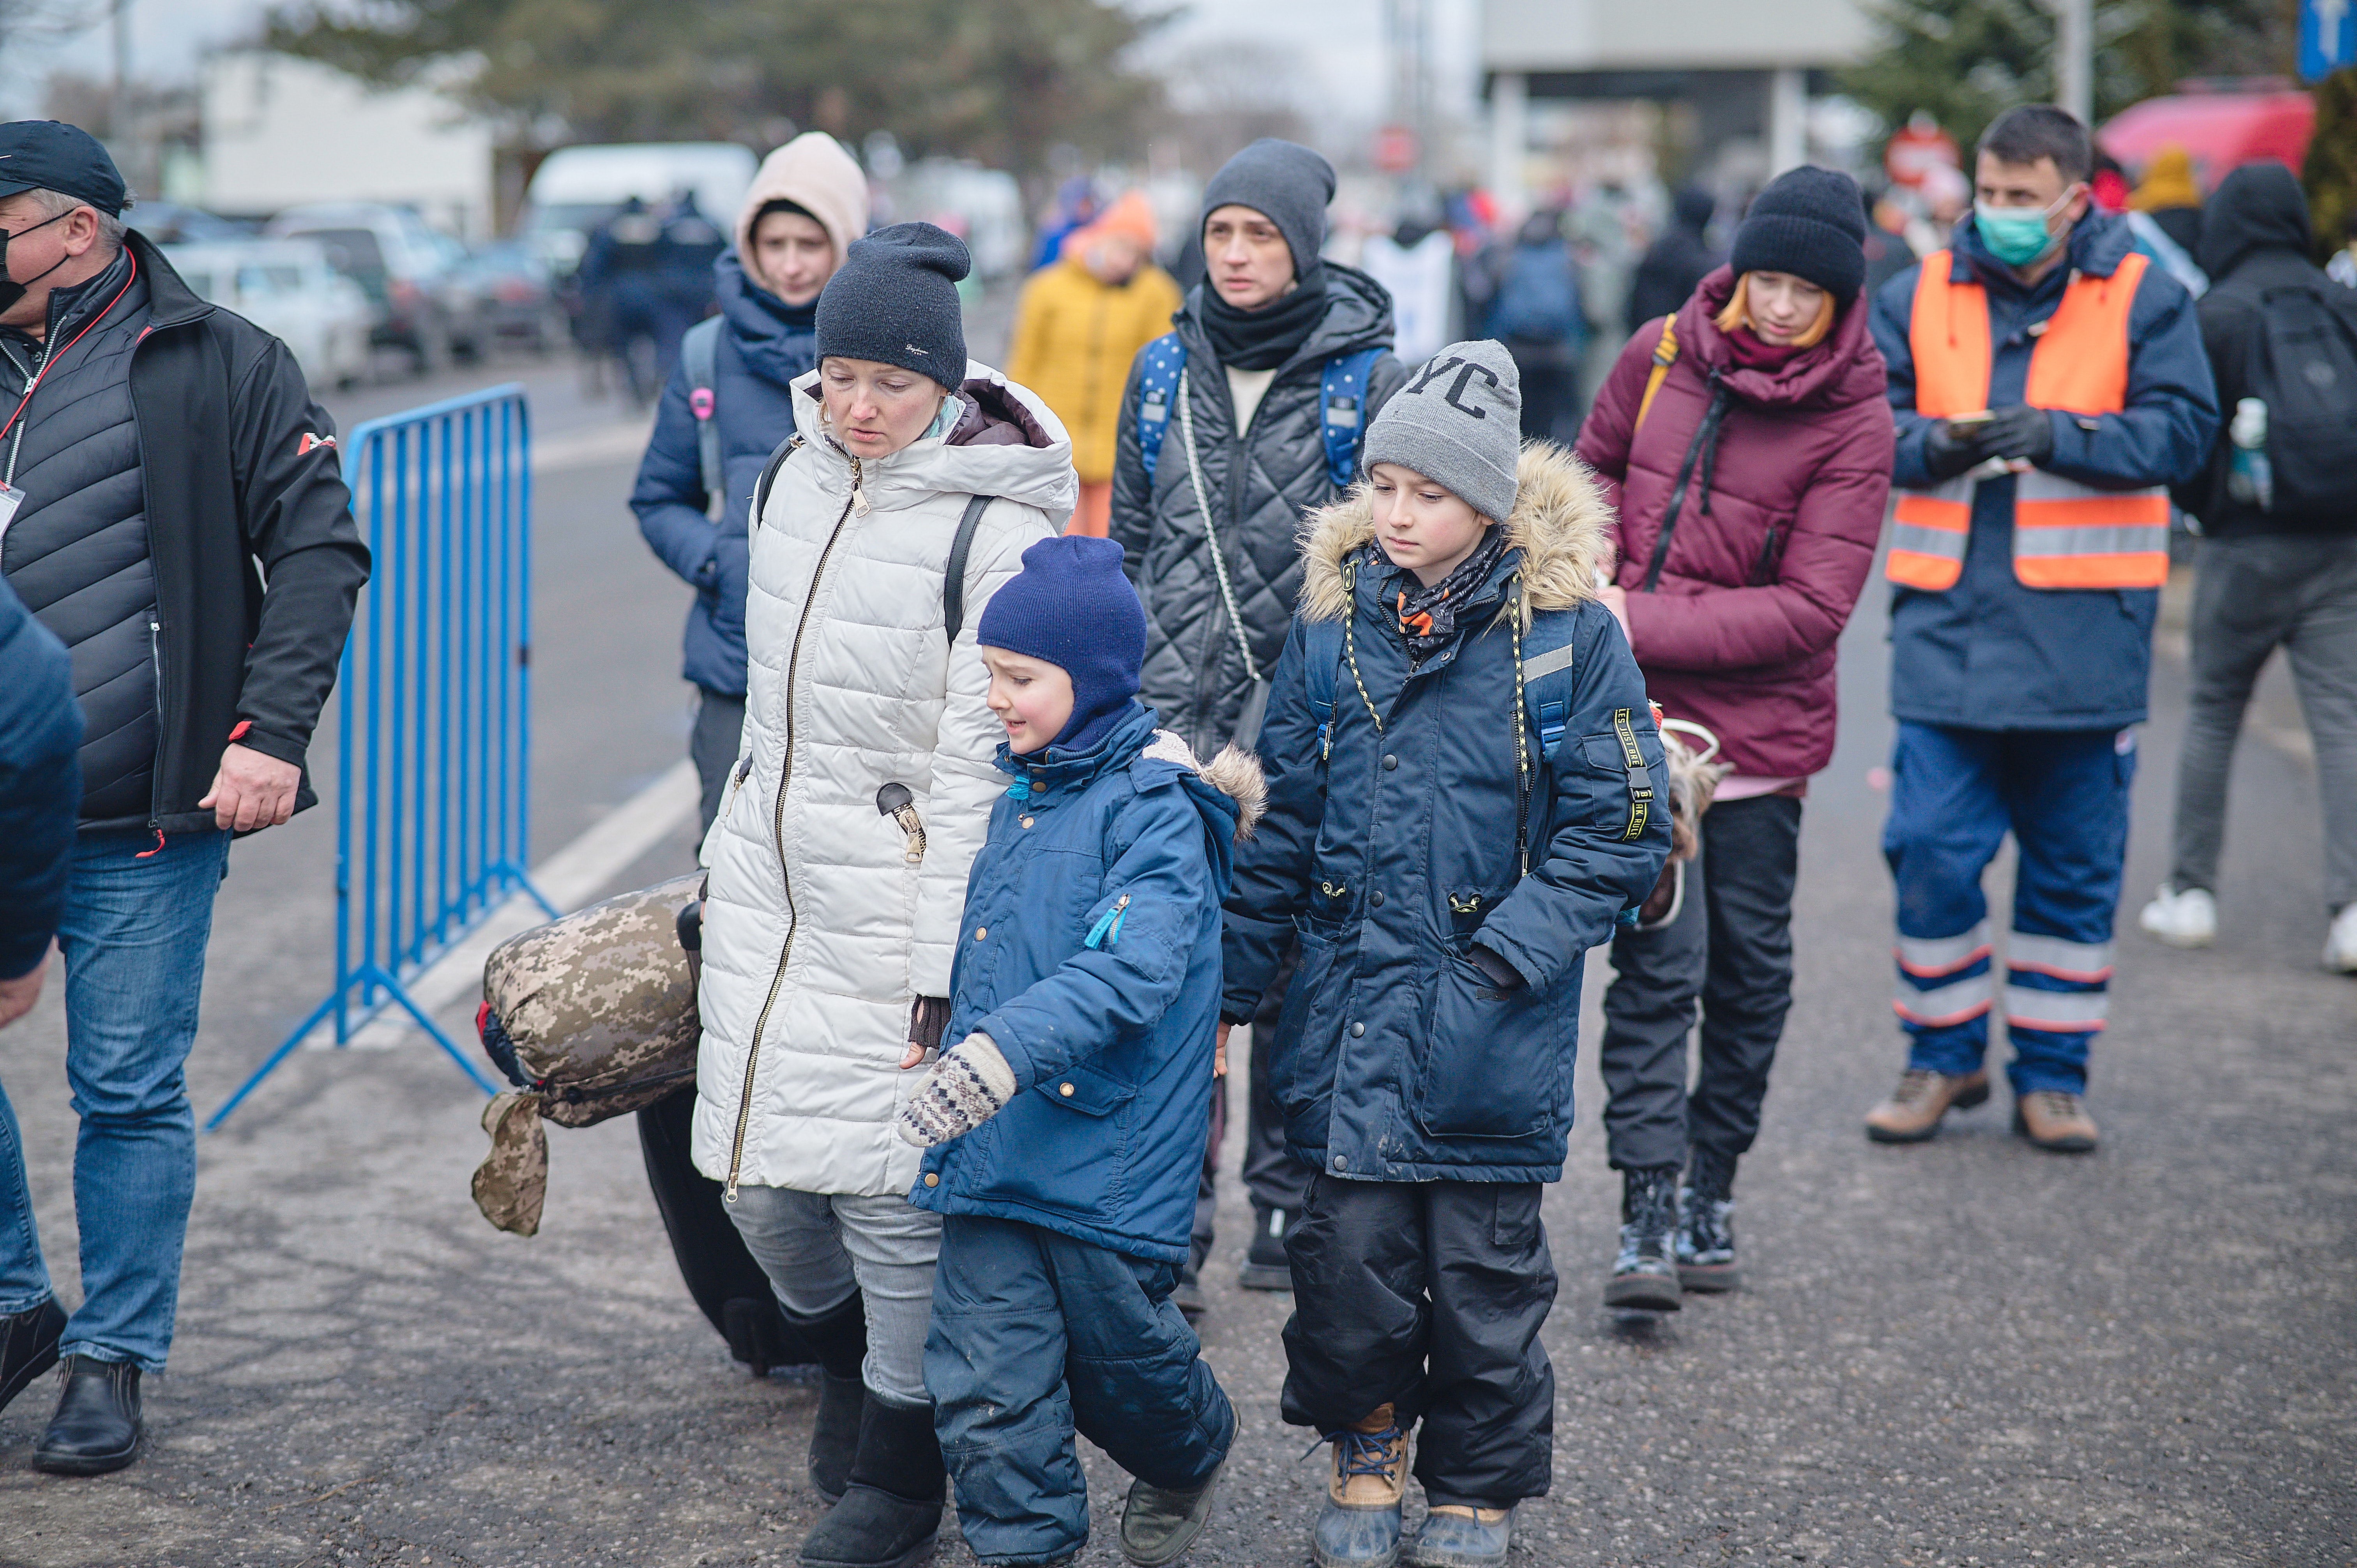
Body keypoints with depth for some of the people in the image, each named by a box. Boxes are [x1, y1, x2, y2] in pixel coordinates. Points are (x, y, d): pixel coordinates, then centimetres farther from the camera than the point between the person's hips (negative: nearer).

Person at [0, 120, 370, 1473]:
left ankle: (112, 1358, 16)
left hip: (142, 818, -4)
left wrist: (272, 729, -14)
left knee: (130, 1093, 3)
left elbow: (317, 547, -5)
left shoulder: (219, 367, -2)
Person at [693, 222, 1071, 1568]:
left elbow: (976, 772, -15)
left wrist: (942, 966, -17)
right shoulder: (800, 480, 6)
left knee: (886, 1181, -3)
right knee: (758, 1176, 9)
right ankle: (848, 1359, 38)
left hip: (898, 898, -6)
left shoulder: (994, 532, -15)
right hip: (771, 877, 6)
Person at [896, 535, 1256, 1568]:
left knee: (1116, 1350, 12)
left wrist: (1001, 1053, -38)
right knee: (986, 1376, 2)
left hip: (1110, 1147, -6)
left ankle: (1190, 1457, 42)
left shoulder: (1155, 807, -14)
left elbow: (1129, 968, -28)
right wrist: (961, 1057, 32)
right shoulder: (1022, 794, 11)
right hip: (992, 1146, 6)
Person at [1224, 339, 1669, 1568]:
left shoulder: (1568, 634, -8)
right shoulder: (1332, 625, 3)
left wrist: (1500, 965, -16)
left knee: (1484, 1270, 6)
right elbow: (1280, 823, 10)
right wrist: (1231, 986, 10)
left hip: (1496, 1036, -2)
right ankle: (1362, 1456, 30)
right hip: (1349, 1008, 2)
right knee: (1352, 1253, 4)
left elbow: (1615, 836, -8)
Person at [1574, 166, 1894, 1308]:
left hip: (1760, 729, 0)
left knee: (1748, 967, 10)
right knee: (1658, 958, -7)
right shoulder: (1663, 354, 1)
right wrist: (1598, 576, -1)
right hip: (1637, 717, 1)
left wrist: (1641, 625, -19)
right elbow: (1597, 466, 19)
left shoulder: (1853, 421, -9)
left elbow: (1810, 610, -15)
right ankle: (1646, 1215, -7)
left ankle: (1709, 1190, 26)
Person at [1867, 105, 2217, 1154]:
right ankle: (1943, 1057, 16)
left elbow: (2182, 429, -5)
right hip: (1948, 624, 1)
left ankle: (2051, 1075, 20)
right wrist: (1933, 444, -14)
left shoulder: (2143, 299, 2)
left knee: (2075, 863, 7)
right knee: (1930, 851, -2)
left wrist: (2060, 436, -19)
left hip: (2082, 634, -1)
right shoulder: (1920, 298, 7)